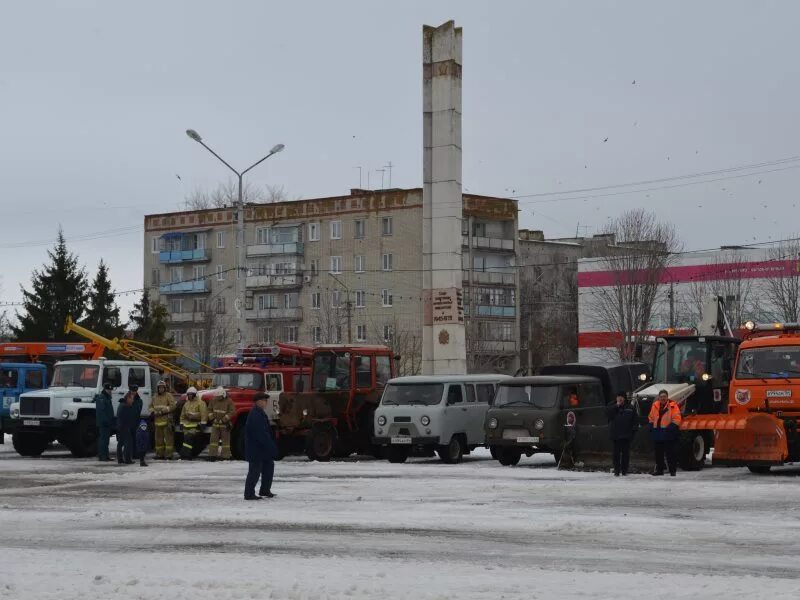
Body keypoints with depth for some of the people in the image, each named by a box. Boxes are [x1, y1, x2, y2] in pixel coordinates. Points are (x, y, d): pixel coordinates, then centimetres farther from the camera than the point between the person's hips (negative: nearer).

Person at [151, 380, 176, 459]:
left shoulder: (168, 396, -1)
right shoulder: (155, 397, 17)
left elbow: (172, 406, -10)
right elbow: (151, 406, 24)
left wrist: (162, 411, -14)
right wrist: (153, 411, 2)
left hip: (166, 421, -6)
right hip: (158, 421, 6)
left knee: (168, 438, -8)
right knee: (159, 438, 9)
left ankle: (169, 453, -8)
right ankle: (159, 453, 15)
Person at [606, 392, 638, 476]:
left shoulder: (630, 408, 4)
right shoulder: (612, 407, 5)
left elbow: (634, 420, 6)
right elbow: (608, 413, -13)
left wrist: (634, 428, -5)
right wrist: (616, 405, -14)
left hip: (626, 434, 0)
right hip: (616, 434, 0)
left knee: (626, 453, 5)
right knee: (616, 453, 1)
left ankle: (624, 470, 12)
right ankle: (617, 471, 5)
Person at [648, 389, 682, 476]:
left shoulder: (672, 406, -6)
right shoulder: (655, 406, 10)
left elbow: (676, 419, -10)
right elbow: (651, 418, 19)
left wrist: (671, 428, -19)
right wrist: (652, 428, 8)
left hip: (669, 434, -5)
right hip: (658, 433, 5)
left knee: (671, 453, -3)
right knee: (659, 453, 12)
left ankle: (672, 470, 3)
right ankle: (659, 469, 21)